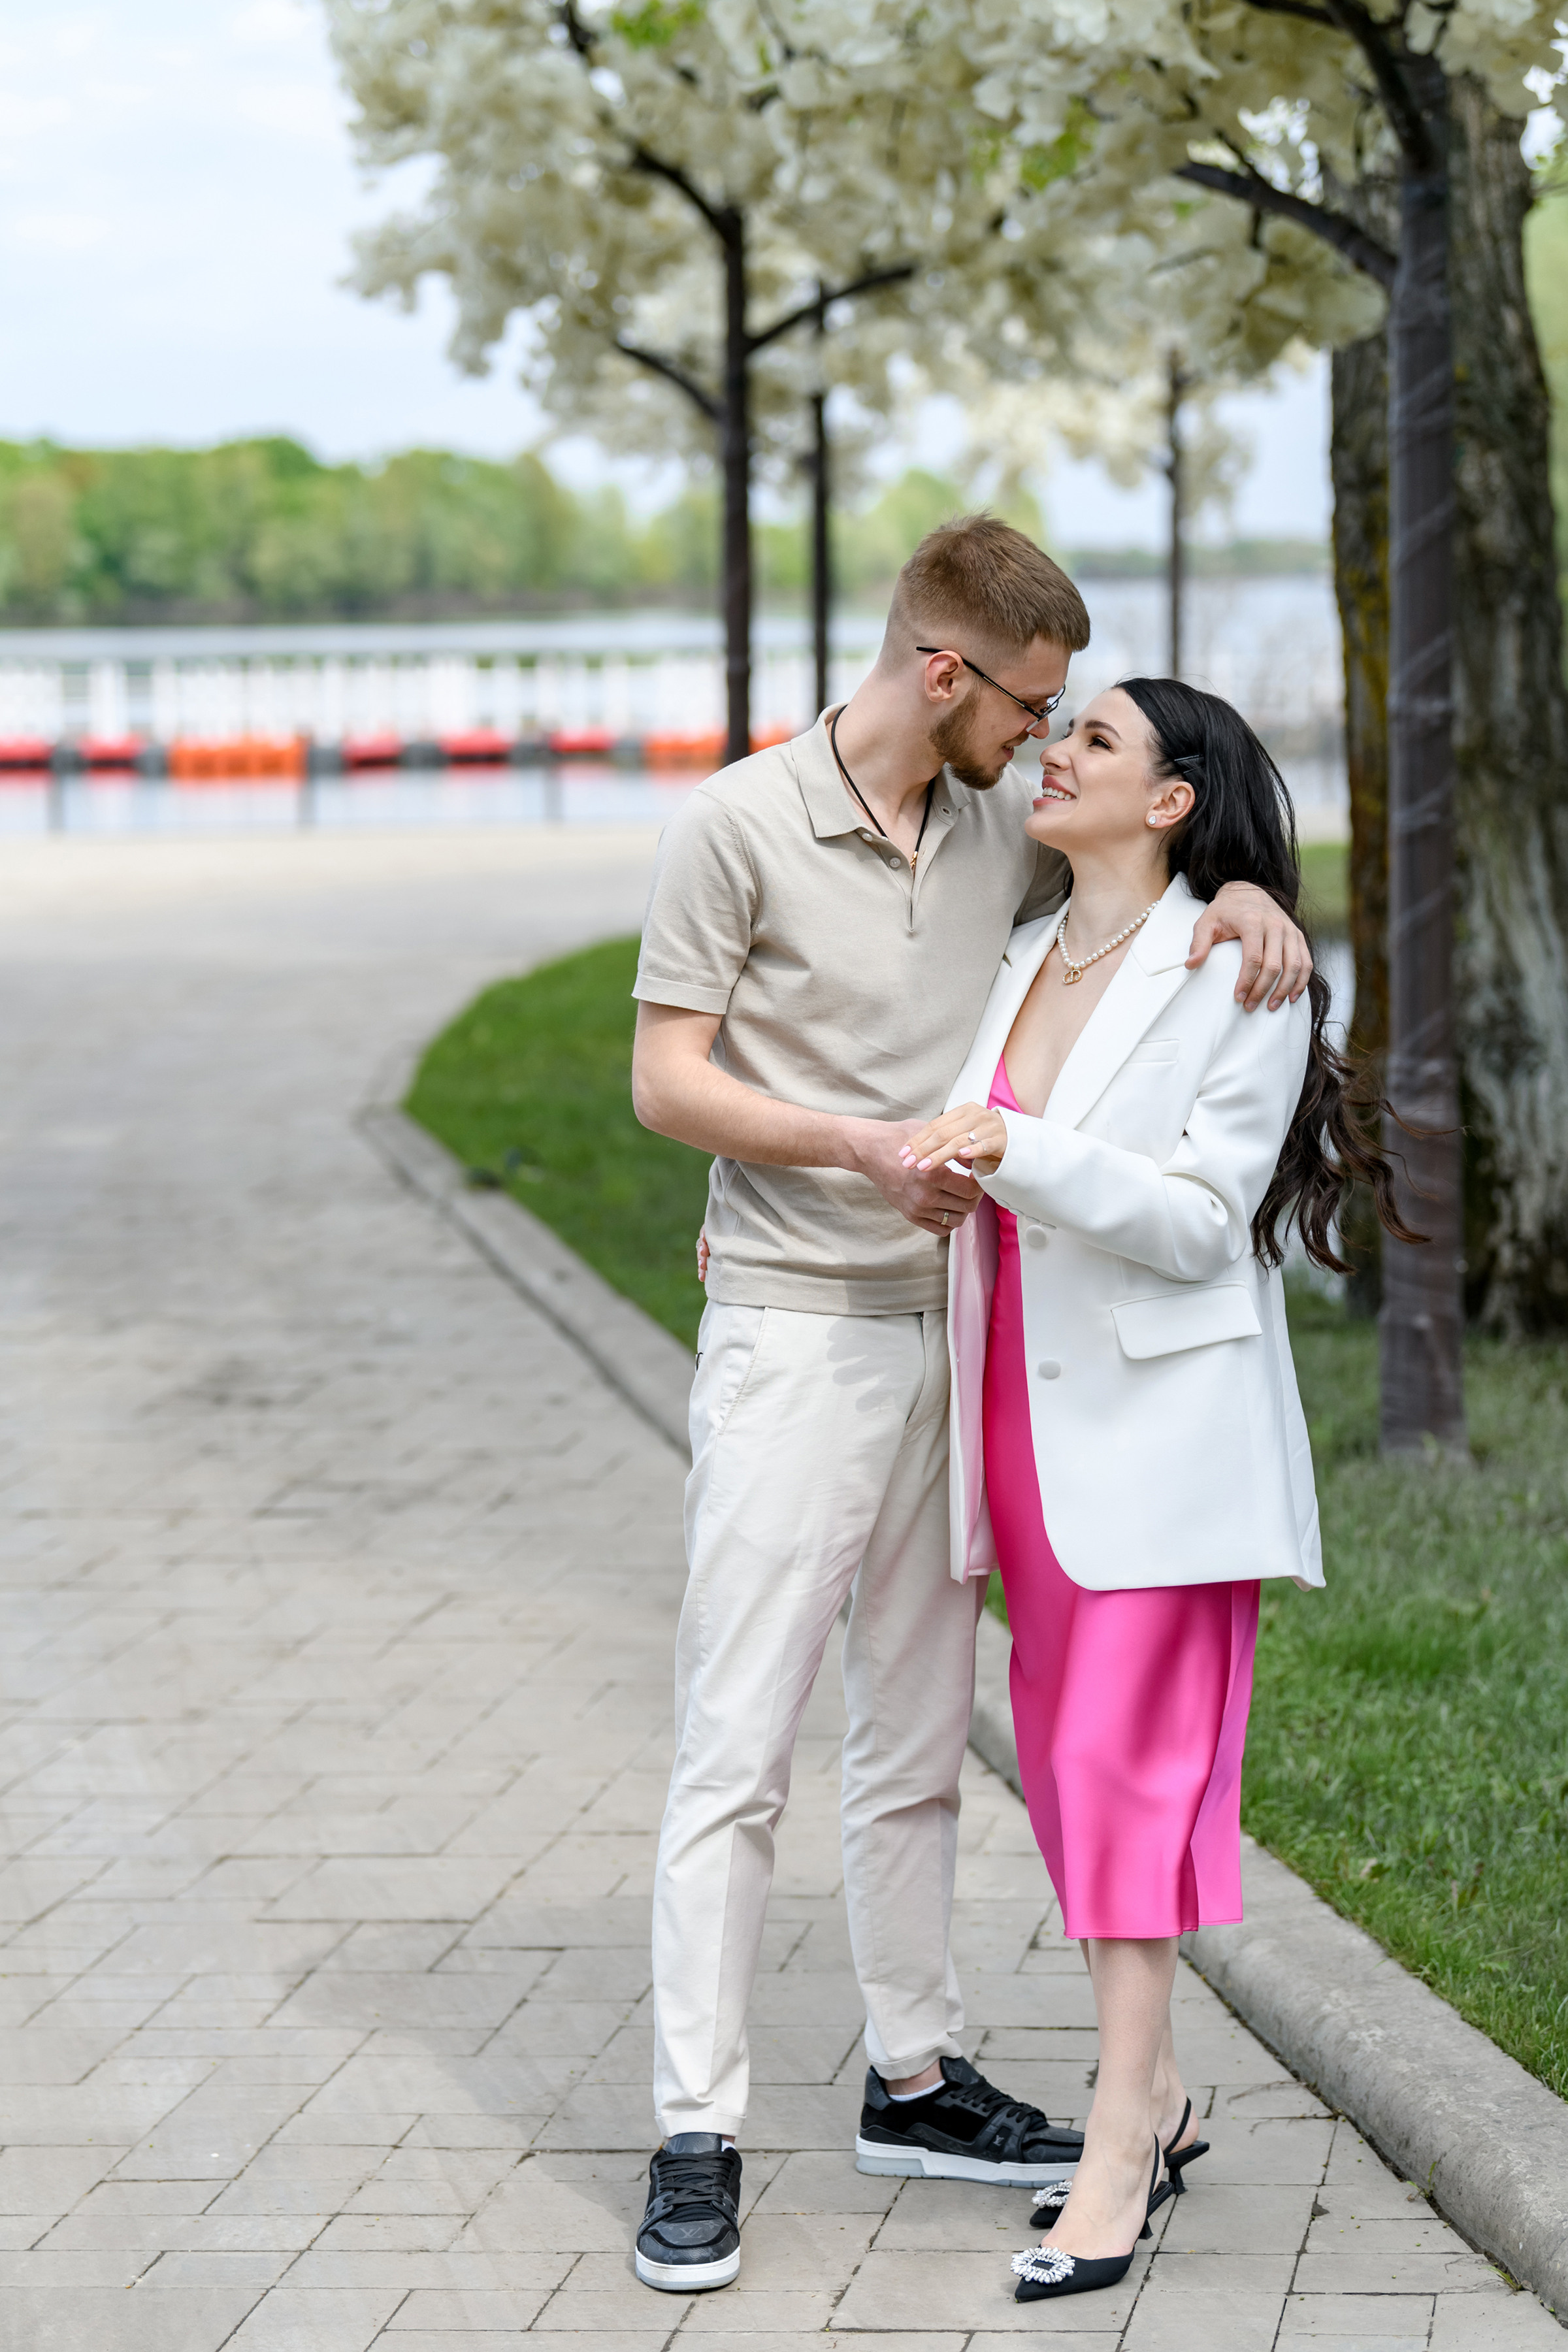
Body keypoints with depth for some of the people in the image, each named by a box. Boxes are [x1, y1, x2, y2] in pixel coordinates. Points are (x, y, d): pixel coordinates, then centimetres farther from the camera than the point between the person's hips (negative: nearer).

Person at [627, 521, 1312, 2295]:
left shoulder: (1001, 833, 7)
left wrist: (1246, 894, -2)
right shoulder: (741, 826, -9)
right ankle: (697, 2135, -4)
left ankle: (911, 2079, 25)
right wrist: (862, 1144, -23)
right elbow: (664, 1080, -9)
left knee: (917, 1736, 14)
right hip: (794, 1335, -6)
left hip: (948, 1332, 7)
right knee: (736, 1746, -7)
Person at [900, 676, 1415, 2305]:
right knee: (1062, 1754, 9)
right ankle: (1153, 2093, 21)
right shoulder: (1020, 964, 11)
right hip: (1028, 1417, 7)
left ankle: (1117, 2164, -6)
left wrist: (1020, 1149, -27)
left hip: (1156, 1422, -7)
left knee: (1126, 1758, -9)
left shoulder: (1235, 979, -9)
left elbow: (1198, 1219, -15)